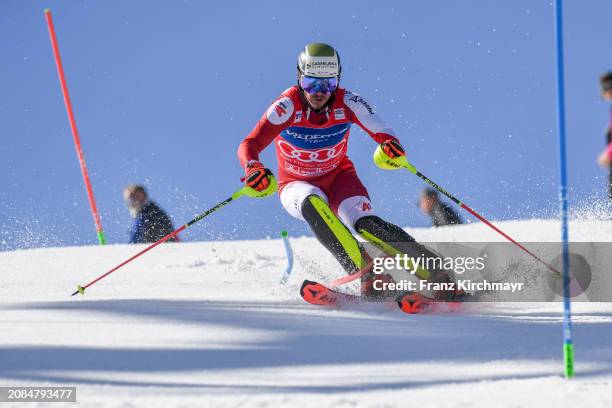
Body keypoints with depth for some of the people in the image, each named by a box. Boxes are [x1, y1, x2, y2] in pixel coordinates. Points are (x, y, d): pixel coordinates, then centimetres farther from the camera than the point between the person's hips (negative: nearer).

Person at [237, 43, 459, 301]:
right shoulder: (288, 106, -23)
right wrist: (253, 169, -51)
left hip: (339, 178, 1)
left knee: (365, 222, -28)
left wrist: (390, 147, -45)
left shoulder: (347, 103, -18)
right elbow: (249, 146, -29)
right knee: (313, 203, -36)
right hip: (297, 187, -1)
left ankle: (436, 274, -27)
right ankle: (366, 273, -44)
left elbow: (383, 134, -21)